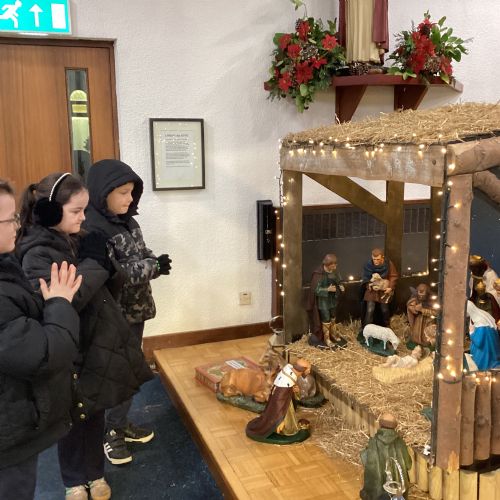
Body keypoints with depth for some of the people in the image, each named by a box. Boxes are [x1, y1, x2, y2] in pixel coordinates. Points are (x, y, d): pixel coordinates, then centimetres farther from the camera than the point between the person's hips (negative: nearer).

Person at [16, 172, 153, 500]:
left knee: (94, 417, 20)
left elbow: (100, 287, 14)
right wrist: (94, 264, -23)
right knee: (74, 420, 13)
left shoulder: (74, 241, 4)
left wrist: (102, 262, -7)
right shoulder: (37, 254, -20)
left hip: (97, 346, 7)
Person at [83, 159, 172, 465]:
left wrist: (155, 262, -7)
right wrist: (152, 267, -25)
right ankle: (108, 433, 24)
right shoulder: (91, 227, -21)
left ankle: (120, 424, 37)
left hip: (135, 309, 8)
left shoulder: (127, 219, 6)